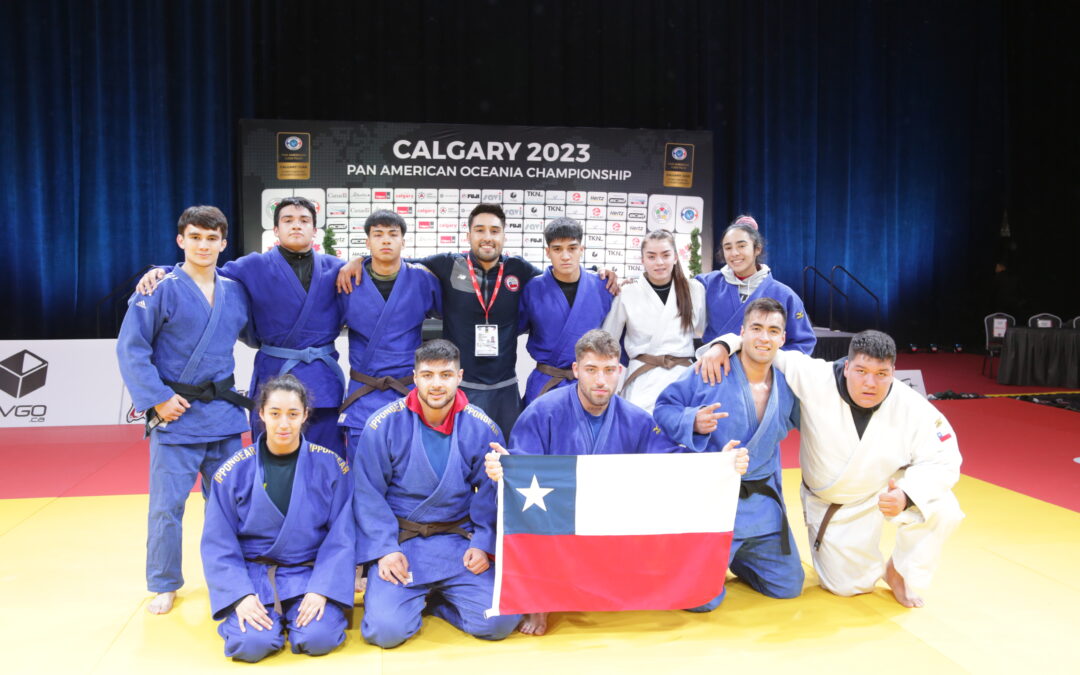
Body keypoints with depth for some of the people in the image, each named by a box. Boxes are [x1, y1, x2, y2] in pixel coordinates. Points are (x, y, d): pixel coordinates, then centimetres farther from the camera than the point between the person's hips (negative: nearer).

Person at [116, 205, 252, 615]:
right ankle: (164, 586, 20)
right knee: (167, 504, 2)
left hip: (224, 411, 5)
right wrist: (158, 398, -14)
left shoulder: (235, 291, 6)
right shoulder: (160, 289, -8)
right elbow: (130, 349, -9)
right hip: (175, 413, -4)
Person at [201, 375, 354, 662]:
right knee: (251, 643, -24)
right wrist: (241, 595, -15)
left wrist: (321, 590, -17)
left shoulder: (330, 466, -7)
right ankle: (273, 618, 11)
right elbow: (218, 544, -2)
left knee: (318, 638, -25)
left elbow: (342, 537, -6)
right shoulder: (234, 471, -6)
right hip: (253, 576, 1)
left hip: (311, 573, 0)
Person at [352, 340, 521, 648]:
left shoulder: (482, 428, -4)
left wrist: (483, 542, -10)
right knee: (385, 630, -19)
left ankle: (433, 599, 14)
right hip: (400, 541, -1)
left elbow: (491, 493, 2)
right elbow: (368, 495, -5)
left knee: (499, 624, -13)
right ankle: (414, 597, 15)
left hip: (459, 540, 2)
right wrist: (385, 549, -13)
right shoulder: (383, 425, -9)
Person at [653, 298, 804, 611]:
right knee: (700, 598, -8)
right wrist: (692, 422, -26)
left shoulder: (786, 386, 2)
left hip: (762, 506, 5)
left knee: (788, 587, 13)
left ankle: (733, 557, 38)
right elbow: (664, 408, -7)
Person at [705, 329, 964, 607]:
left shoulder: (912, 409, -24)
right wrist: (724, 346, -43)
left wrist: (906, 496, -35)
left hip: (886, 490, 1)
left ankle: (900, 573, 2)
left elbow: (942, 461, -17)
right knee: (848, 586, 5)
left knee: (941, 510, -28)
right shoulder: (814, 378, -28)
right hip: (828, 504, -1)